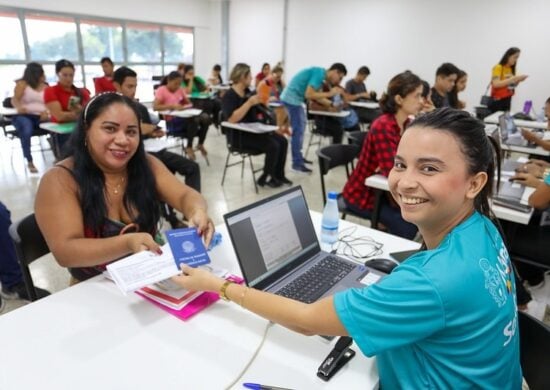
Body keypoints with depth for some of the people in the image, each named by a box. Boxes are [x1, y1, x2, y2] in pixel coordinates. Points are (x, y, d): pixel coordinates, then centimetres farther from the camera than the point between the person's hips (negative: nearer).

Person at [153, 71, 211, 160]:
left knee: (205, 117, -21)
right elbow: (155, 107, -18)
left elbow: (188, 103, 18)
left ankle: (200, 144, -3)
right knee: (194, 119, -34)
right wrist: (172, 106, -28)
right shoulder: (161, 90, -5)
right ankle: (189, 147, -15)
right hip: (171, 122, -6)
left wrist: (186, 106, -8)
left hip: (184, 117, 6)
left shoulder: (180, 89, 13)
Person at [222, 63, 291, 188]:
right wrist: (250, 102, -30)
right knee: (273, 146, -22)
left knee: (282, 141, -4)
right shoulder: (229, 96, -14)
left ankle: (279, 175, 5)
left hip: (253, 130, 8)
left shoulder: (247, 92, 10)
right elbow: (232, 119, -30)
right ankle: (265, 178, -3)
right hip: (239, 134, -8)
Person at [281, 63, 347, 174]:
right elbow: (309, 95, -25)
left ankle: (298, 157, 27)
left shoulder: (321, 74, 11)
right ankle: (297, 164, -5)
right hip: (292, 99, -10)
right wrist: (329, 94, -18)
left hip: (293, 98, 10)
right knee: (298, 130, -9)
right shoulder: (319, 73, -18)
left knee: (300, 127, 18)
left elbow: (317, 95, 14)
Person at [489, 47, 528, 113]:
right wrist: (513, 78, -22)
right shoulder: (498, 67, -9)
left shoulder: (511, 69, 10)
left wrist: (518, 80, -1)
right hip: (497, 101, -7)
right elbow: (496, 84, -23)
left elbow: (512, 85, 18)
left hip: (508, 100, 7)